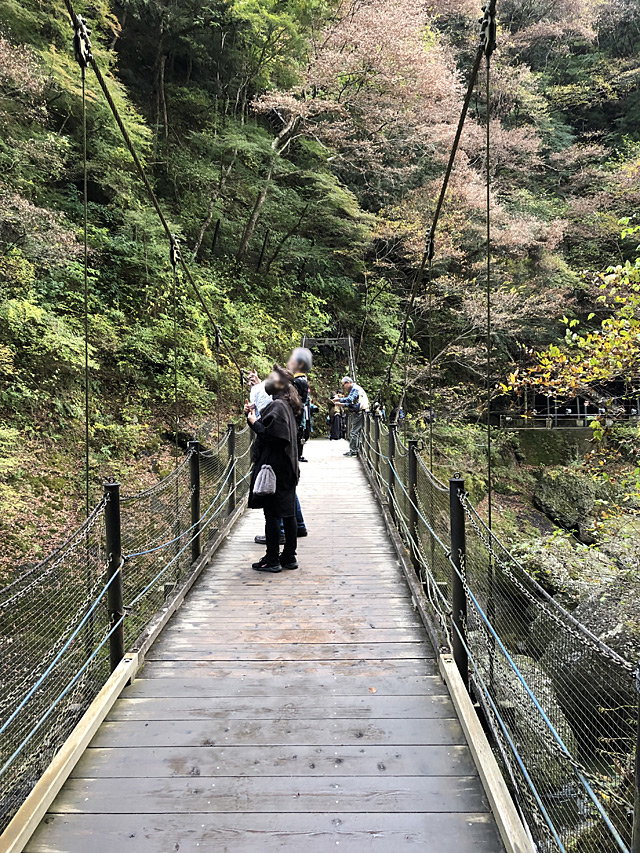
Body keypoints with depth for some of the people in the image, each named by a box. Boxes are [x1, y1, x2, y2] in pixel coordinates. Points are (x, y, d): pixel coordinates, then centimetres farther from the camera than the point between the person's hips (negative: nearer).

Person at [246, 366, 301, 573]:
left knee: (272, 514, -2)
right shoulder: (286, 404, 14)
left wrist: (254, 421, -9)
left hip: (274, 468, -10)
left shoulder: (277, 406, -15)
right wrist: (252, 415, 10)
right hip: (287, 468, 10)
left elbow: (269, 435, -22)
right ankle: (289, 557, 20)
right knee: (288, 513, 12)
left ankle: (272, 560, 6)